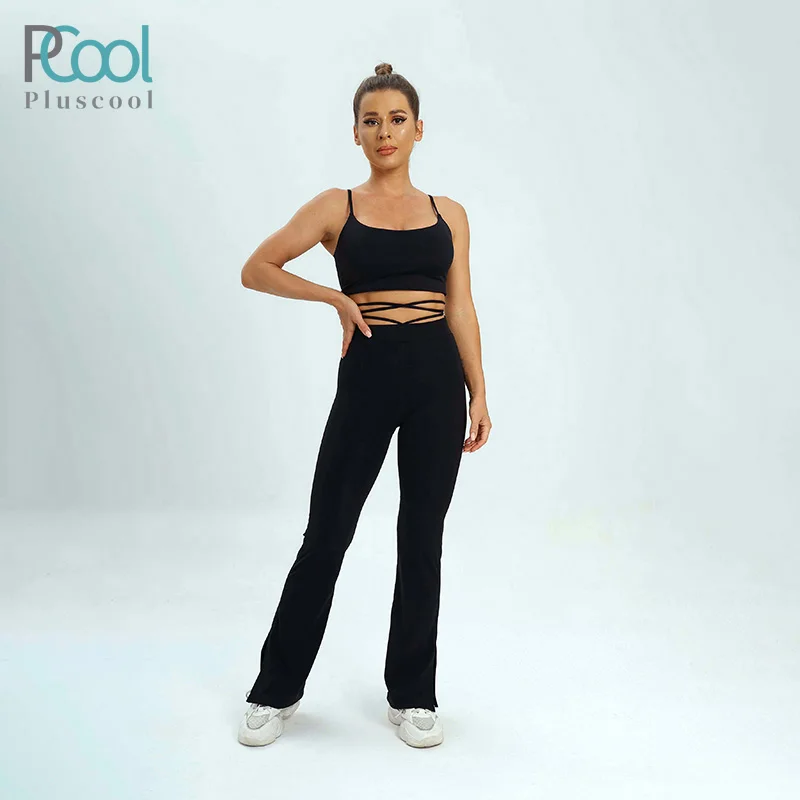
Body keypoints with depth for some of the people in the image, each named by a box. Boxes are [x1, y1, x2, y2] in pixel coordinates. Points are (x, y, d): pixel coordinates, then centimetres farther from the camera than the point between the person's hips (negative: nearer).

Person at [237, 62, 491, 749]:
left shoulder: (449, 214, 9)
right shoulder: (336, 207, 3)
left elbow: (461, 308, 7)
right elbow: (257, 269, 4)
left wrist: (479, 393, 1)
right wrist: (336, 297, -3)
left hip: (438, 375, 2)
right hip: (367, 376, -2)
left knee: (422, 538, 8)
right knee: (326, 536, 3)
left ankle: (414, 695, 24)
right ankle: (277, 691, 22)